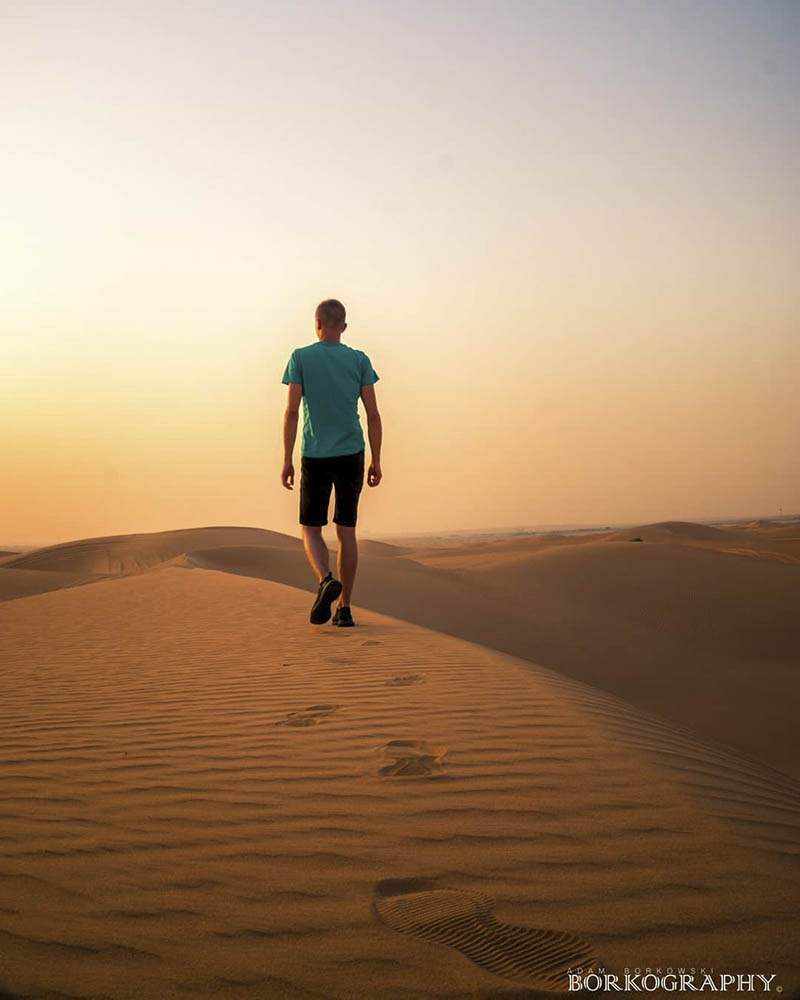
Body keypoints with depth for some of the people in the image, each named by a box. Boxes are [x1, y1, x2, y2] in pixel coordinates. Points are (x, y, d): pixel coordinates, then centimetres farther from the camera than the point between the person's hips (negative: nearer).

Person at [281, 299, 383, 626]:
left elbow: (291, 411, -6)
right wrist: (376, 461, 7)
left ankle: (326, 580, -19)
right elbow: (373, 414, 0)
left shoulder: (300, 358, -1)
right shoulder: (360, 360, 4)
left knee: (311, 529, 9)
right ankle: (344, 607, 9)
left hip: (314, 457, -2)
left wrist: (286, 460, -1)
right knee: (346, 530, 8)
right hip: (351, 455, 2)